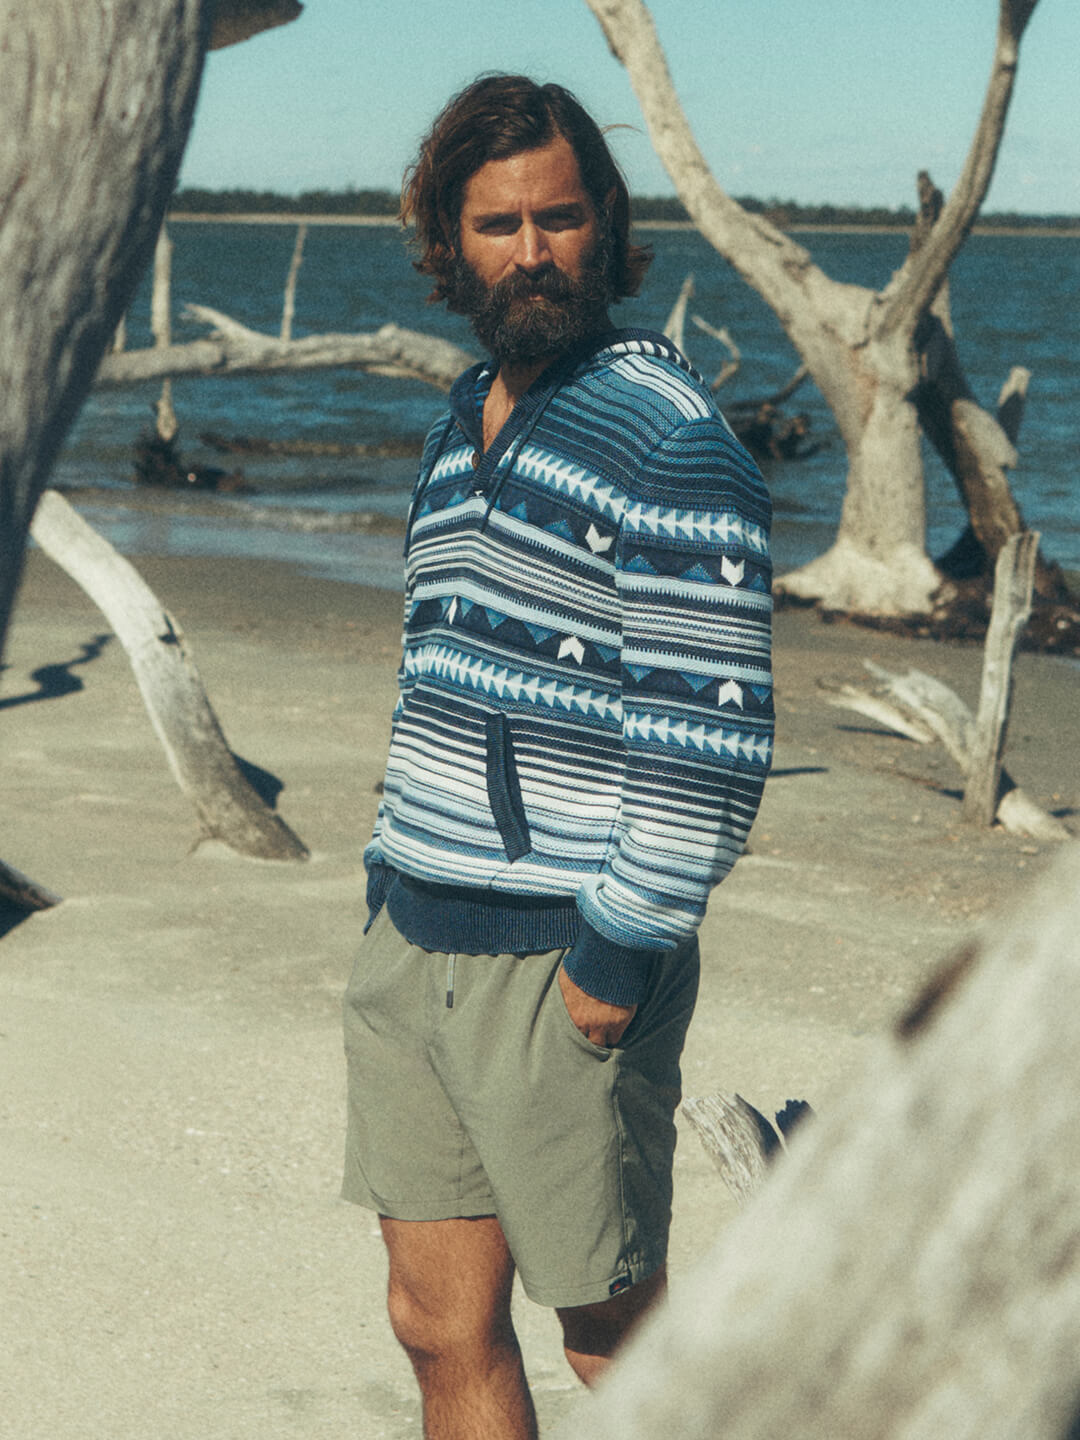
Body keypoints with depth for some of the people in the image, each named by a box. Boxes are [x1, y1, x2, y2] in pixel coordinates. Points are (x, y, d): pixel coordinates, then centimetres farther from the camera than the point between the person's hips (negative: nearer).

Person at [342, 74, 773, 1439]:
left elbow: (712, 736, -17)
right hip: (412, 939, 7)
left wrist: (617, 956, -17)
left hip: (563, 962, -7)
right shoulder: (463, 420, 14)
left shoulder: (667, 439, -12)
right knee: (442, 1327, 11)